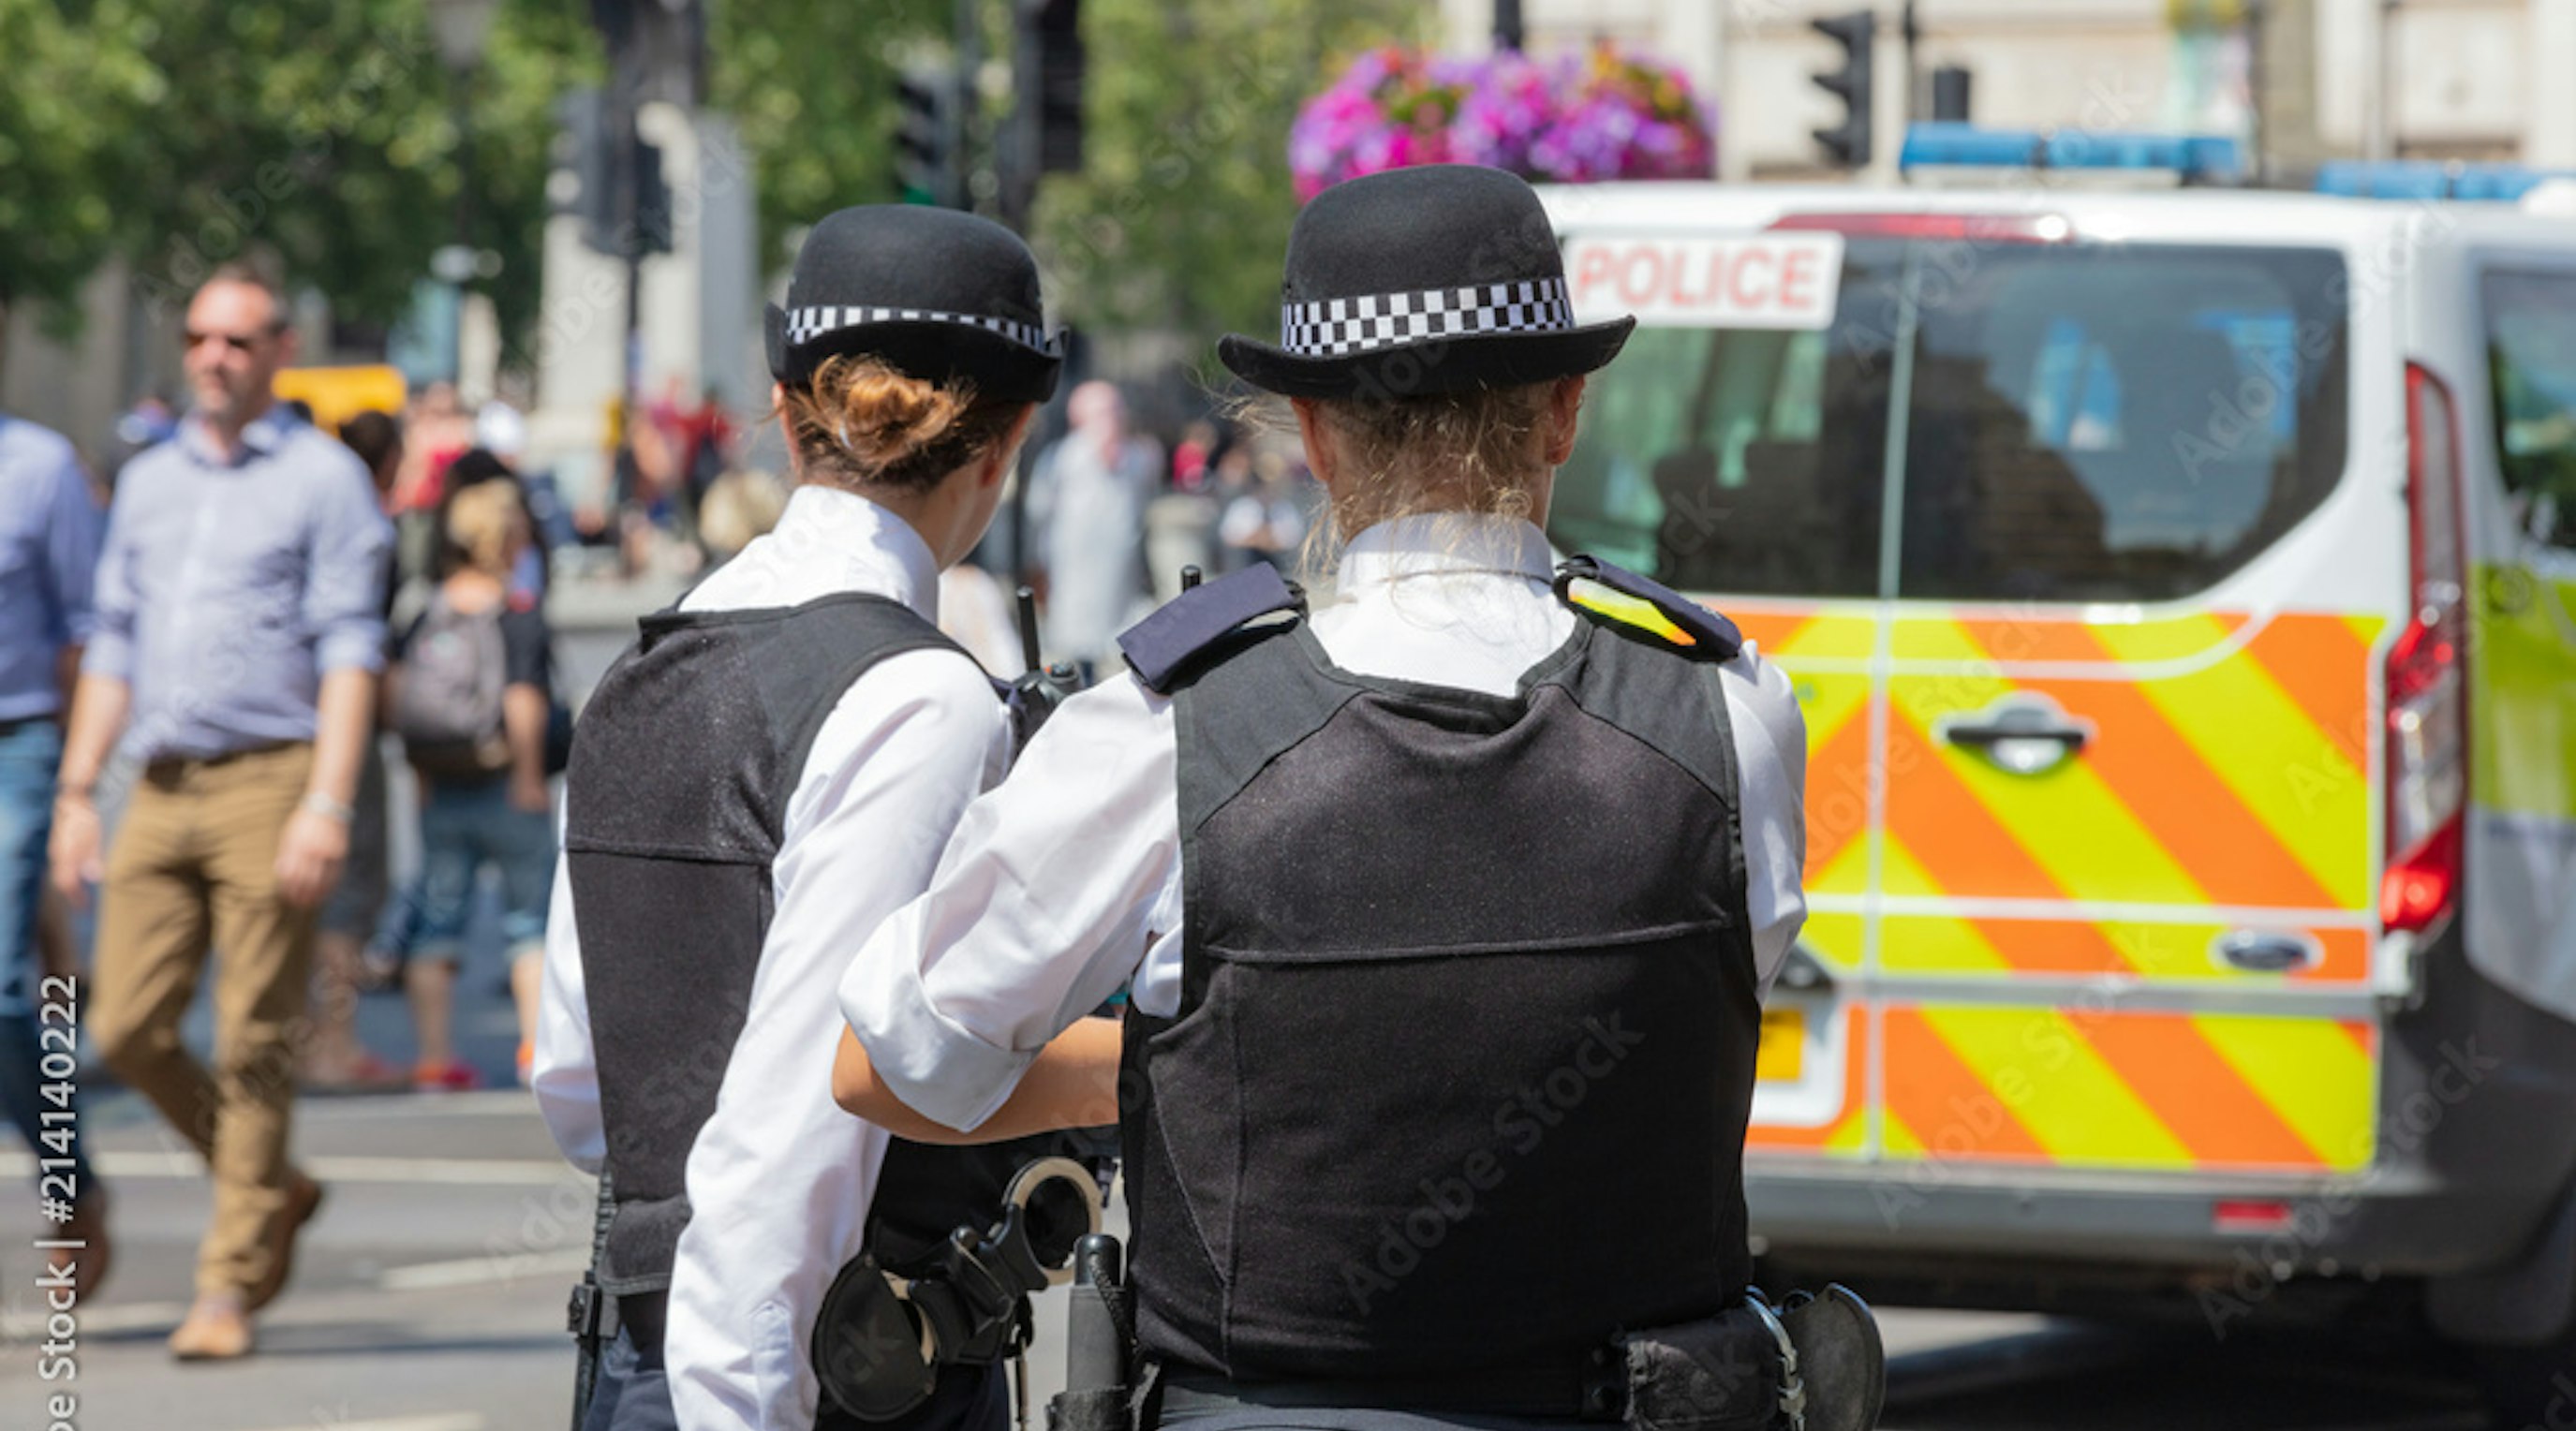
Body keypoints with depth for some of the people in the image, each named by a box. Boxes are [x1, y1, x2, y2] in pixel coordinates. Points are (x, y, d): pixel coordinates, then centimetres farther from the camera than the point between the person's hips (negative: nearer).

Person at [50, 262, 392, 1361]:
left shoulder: (322, 479, 1)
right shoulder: (149, 483, 18)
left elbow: (349, 651, -6)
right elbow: (113, 644, 20)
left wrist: (328, 803, -16)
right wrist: (77, 792, 12)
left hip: (268, 779, -6)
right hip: (161, 788, 6)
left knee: (252, 1045, -5)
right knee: (127, 1031, 0)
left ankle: (229, 1283, 0)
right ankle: (274, 1192, 20)